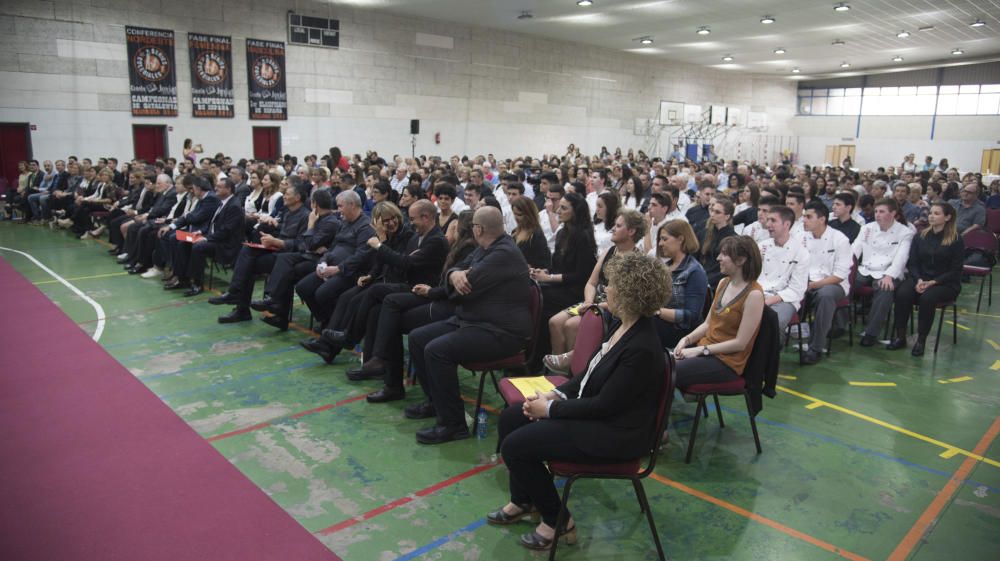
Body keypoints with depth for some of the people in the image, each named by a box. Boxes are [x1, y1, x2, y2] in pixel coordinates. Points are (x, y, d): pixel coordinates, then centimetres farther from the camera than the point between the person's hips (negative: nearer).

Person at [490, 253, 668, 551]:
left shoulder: (642, 348, -28)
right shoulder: (626, 325, 1)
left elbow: (604, 405, -25)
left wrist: (550, 409, -16)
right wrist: (556, 394, -1)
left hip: (615, 434, -10)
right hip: (595, 411, 10)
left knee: (515, 445, -11)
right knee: (510, 419, 8)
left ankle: (556, 520, 10)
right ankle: (523, 500, 25)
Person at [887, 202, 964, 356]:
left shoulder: (956, 241, -1)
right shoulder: (920, 237, 10)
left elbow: (955, 271, -5)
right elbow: (912, 263, 6)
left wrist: (932, 282, -18)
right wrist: (918, 280, -13)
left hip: (946, 284, -3)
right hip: (920, 279, 3)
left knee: (927, 297, -36)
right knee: (902, 293, -29)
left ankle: (921, 340, -22)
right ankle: (900, 337, -22)